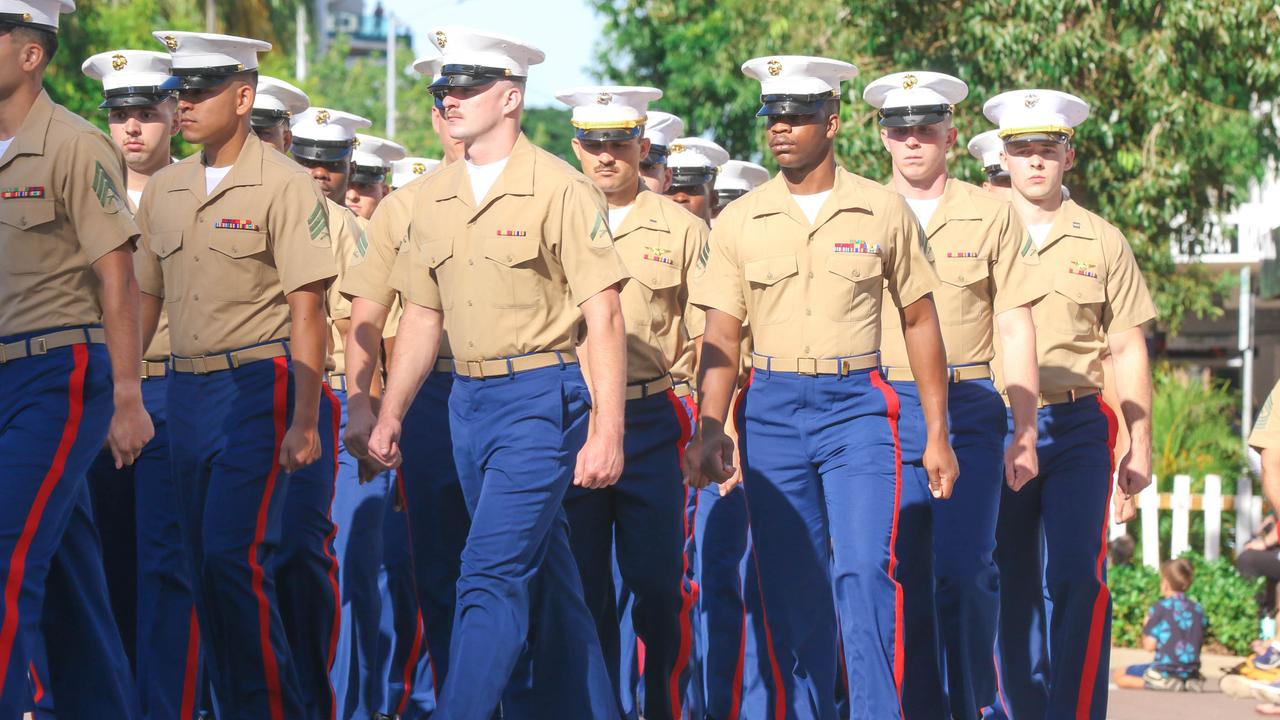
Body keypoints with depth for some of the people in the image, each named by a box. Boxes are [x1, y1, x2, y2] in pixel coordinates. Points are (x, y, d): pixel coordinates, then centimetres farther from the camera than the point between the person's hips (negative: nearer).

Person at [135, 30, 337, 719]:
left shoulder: (283, 185, -7)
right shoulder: (163, 190, 11)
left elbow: (307, 312, -10)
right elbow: (143, 300, 18)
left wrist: (304, 421, -15)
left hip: (259, 385, -6)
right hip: (187, 393, 6)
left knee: (236, 555, -14)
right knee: (207, 564, 8)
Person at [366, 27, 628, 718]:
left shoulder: (560, 189, -9)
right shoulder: (433, 197, 10)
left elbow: (604, 319, -11)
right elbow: (422, 316, 17)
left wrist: (606, 432, -15)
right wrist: (389, 416, 11)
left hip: (542, 399, -7)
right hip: (467, 400, 7)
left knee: (492, 571, -15)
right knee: (540, 575, 13)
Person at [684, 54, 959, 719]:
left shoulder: (882, 212, 3)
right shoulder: (739, 222, 5)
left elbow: (920, 321, 8)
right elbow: (721, 337, 5)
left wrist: (938, 434, 5)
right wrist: (708, 431, -9)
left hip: (857, 409, -2)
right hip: (772, 411, 2)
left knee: (864, 571, -15)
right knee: (789, 589, 4)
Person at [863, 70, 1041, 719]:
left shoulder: (992, 216, 5)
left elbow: (1015, 330, 4)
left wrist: (1025, 432, -3)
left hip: (969, 409, -1)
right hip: (884, 413, 1)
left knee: (964, 571, -10)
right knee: (902, 574, 0)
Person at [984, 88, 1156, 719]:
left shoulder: (1102, 242, 7)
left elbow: (1128, 349, 8)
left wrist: (1140, 445, 4)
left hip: (1077, 430, -1)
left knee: (1076, 577, -13)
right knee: (1010, 588, 5)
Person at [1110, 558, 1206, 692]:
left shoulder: (1159, 608, -10)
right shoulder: (1198, 610, 4)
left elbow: (1149, 646, -10)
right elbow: (1199, 642, 10)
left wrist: (1145, 627, 9)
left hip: (1165, 671, -7)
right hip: (1191, 671, 7)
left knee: (1119, 675, 8)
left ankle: (1166, 684, -12)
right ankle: (1189, 683, 6)